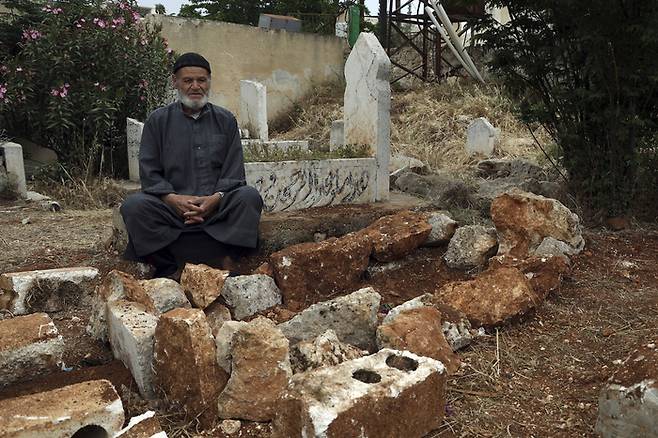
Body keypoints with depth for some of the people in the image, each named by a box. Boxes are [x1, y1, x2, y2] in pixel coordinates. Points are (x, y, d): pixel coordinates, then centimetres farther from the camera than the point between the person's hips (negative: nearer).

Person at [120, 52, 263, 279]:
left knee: (249, 197, -28)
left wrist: (216, 198, -14)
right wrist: (172, 198, -15)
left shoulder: (225, 120, 13)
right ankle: (174, 268, -27)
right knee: (133, 206, -27)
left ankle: (226, 263, -31)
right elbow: (149, 173, 5)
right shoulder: (158, 120, 11)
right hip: (171, 206, 0)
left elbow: (234, 173, 6)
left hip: (216, 206, 0)